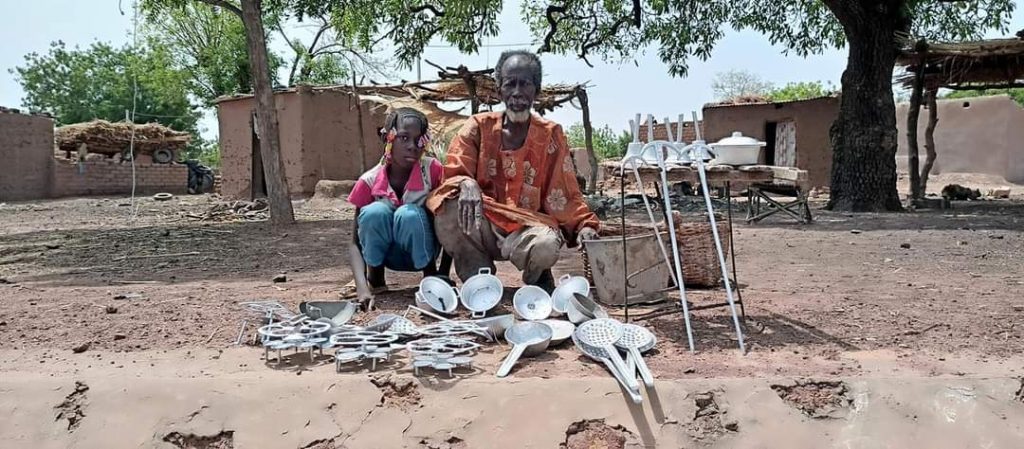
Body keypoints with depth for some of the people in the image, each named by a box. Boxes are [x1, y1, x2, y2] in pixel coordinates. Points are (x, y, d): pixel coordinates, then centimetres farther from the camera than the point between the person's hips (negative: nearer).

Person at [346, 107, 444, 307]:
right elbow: (355, 243, -15)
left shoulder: (432, 169, -18)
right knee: (375, 212, -30)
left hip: (420, 251, -1)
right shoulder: (369, 181, -16)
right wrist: (362, 288, -31)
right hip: (386, 253, 1)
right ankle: (374, 278, -6)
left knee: (409, 214, -33)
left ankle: (432, 277, -9)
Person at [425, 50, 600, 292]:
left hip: (527, 227, 0)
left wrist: (584, 225, -16)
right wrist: (466, 184, -28)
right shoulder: (479, 126, 4)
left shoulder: (551, 135, 4)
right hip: (483, 225, 1)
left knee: (546, 247, -36)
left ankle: (537, 281, 5)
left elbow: (565, 195, 2)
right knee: (450, 209, -31)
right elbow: (454, 173, -4)